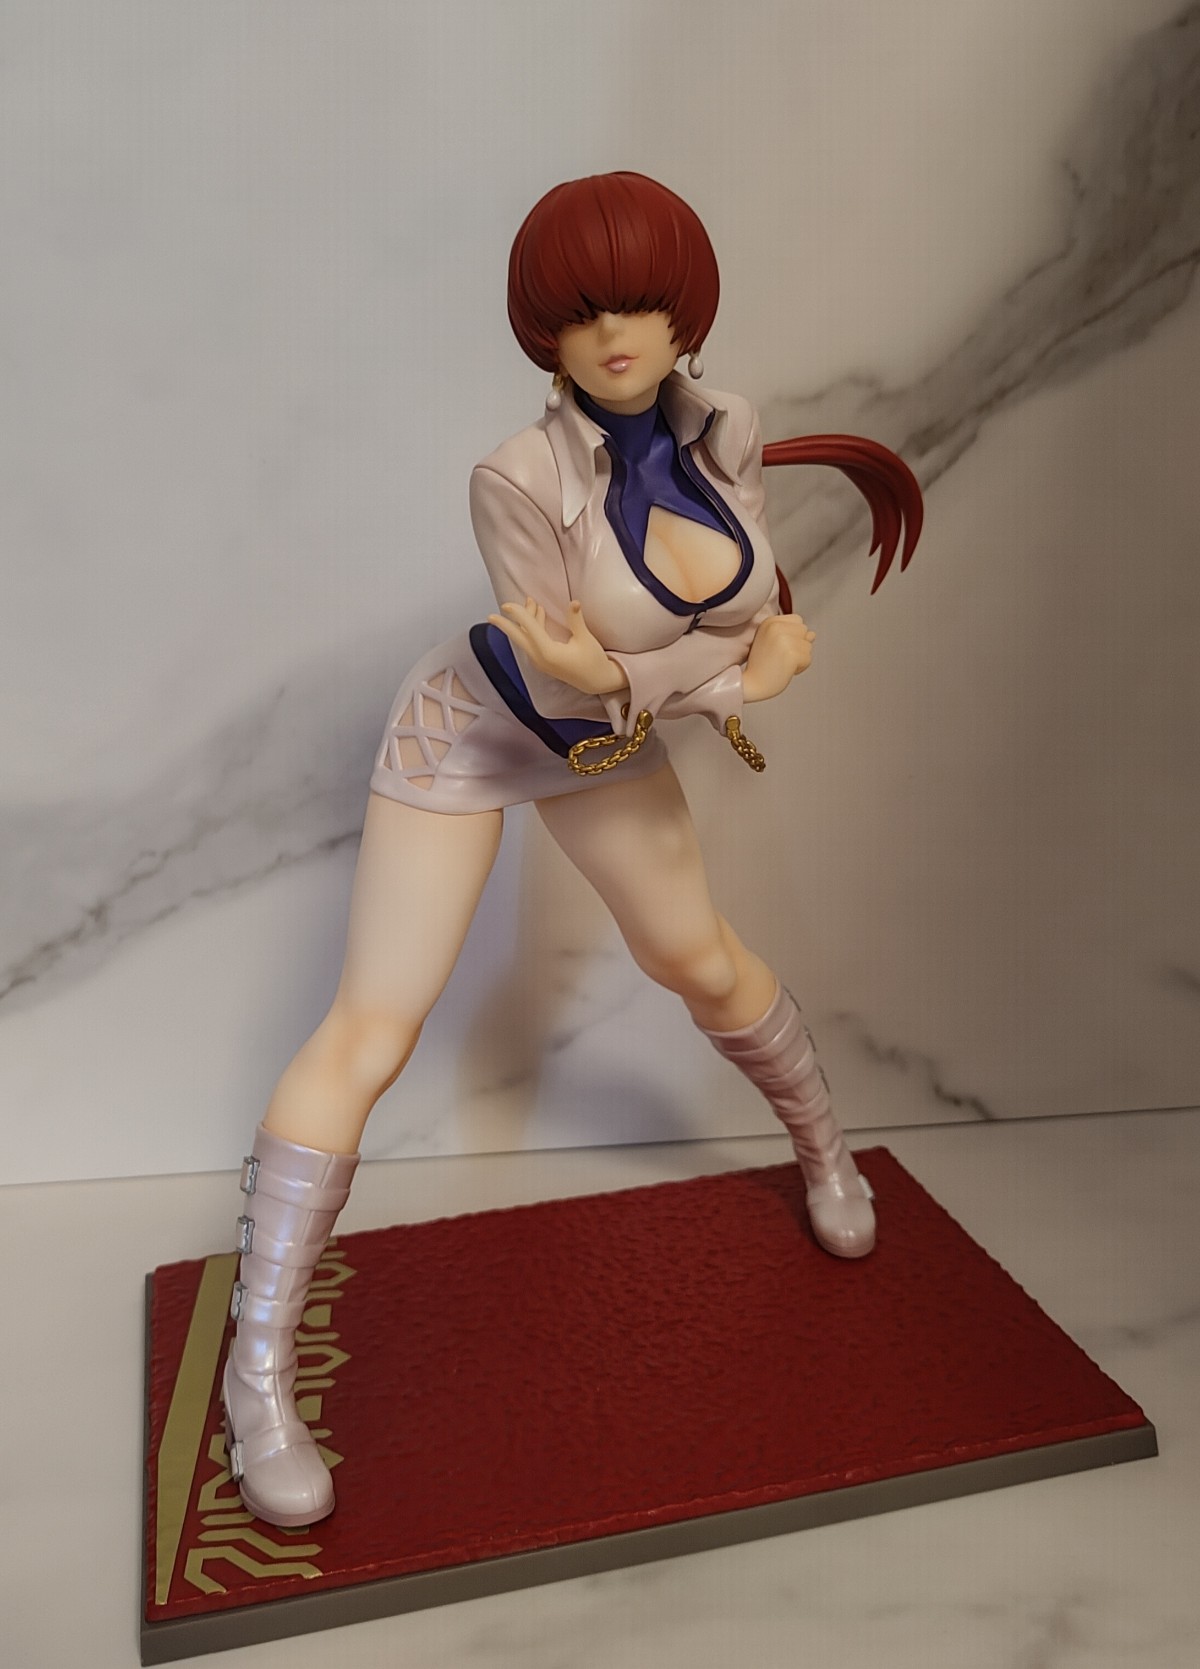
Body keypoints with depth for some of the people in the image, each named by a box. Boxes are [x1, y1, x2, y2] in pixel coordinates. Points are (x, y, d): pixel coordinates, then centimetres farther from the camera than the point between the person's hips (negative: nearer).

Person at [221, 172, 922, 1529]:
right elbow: (594, 685, -28)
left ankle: (823, 1147, 47)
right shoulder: (517, 480, -31)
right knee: (368, 1036, -10)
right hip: (469, 741, -5)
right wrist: (746, 665, -23)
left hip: (606, 746, 5)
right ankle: (259, 1368, 1)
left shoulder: (726, 433, -13)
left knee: (704, 965, 17)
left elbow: (751, 614, -8)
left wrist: (627, 677, -25)